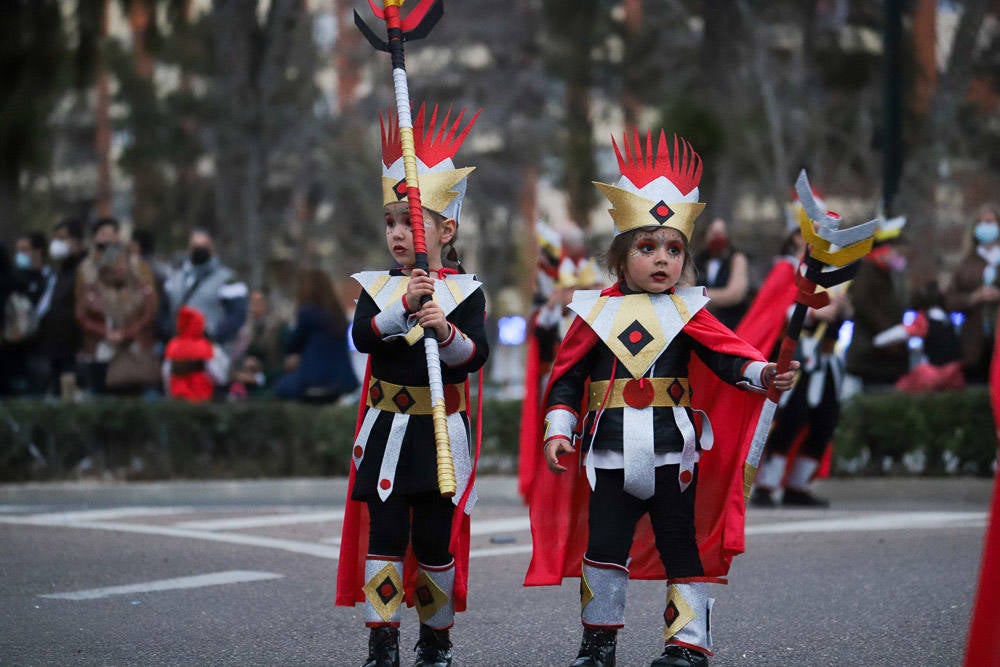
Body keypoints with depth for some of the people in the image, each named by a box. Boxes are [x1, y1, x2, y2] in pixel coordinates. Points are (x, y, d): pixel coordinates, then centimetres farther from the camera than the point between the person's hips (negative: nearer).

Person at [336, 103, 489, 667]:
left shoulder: (466, 291, -1)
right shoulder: (377, 287, 5)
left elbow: (477, 355, -11)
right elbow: (363, 336, -13)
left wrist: (446, 330, -30)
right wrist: (403, 309, -29)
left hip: (441, 432, -1)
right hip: (386, 430, 1)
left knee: (437, 541, 4)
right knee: (382, 536, -3)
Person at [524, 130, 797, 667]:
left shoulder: (689, 312, 2)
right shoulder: (596, 313, 4)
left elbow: (726, 355, -10)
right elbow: (567, 378, 6)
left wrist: (760, 373, -29)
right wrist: (559, 428, -4)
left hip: (673, 452, -1)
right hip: (610, 455, 1)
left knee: (683, 549, 5)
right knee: (603, 547, 3)